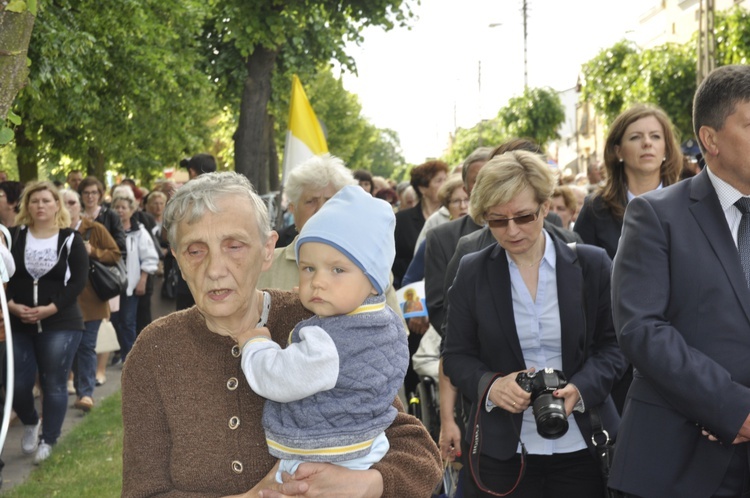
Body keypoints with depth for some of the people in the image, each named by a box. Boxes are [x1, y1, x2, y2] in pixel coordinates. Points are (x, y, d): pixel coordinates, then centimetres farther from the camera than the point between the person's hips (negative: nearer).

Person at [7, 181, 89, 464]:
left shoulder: (70, 239, -1)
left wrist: (50, 309, -16)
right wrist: (10, 304, -13)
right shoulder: (15, 236, 6)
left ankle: (48, 440, 17)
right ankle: (31, 423, 31)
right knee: (17, 385, 1)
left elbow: (79, 280, -7)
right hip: (18, 324, 2)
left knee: (54, 385, 1)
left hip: (60, 324, -2)